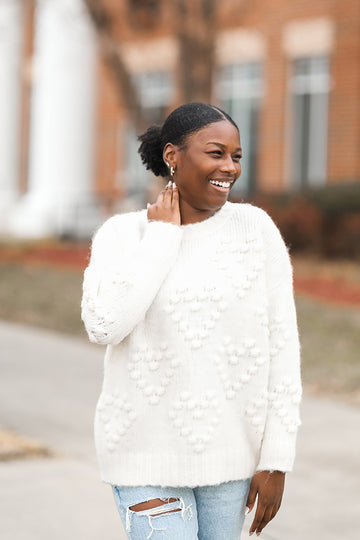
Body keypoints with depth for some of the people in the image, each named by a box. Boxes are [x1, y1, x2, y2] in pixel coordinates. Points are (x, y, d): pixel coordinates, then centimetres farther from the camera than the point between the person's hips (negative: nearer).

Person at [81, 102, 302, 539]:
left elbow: (283, 347, -1)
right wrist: (161, 237, -13)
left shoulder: (257, 229, -2)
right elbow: (104, 325, -21)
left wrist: (276, 460, -4)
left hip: (232, 452, 2)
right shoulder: (123, 234, -3)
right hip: (148, 452, -2)